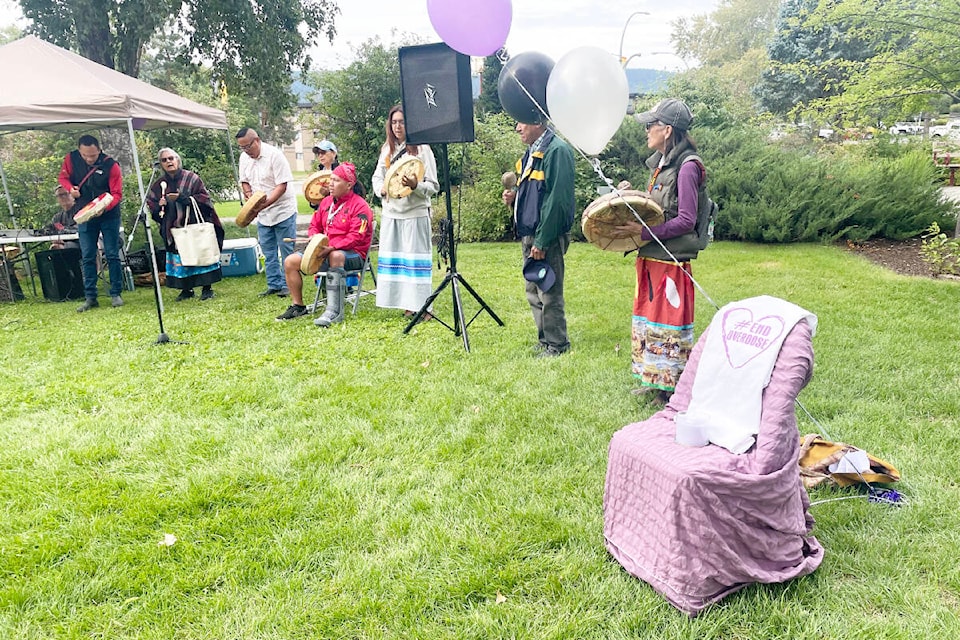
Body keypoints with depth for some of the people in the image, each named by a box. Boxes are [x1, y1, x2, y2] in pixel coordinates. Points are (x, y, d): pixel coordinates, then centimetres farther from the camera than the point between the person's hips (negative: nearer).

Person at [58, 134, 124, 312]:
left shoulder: (110, 165, -15)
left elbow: (116, 193, -15)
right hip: (84, 216, 3)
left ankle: (116, 294, 10)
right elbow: (63, 177, 10)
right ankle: (90, 297, 10)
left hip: (109, 216, -3)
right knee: (87, 257, 4)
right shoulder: (71, 159, -5)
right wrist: (70, 188, -12)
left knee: (112, 255, 1)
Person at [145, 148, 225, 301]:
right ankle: (186, 289, 13)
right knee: (180, 258, 3)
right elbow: (151, 206, 13)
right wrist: (159, 205, -9)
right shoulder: (159, 185, 10)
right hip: (174, 230, 4)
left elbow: (204, 198, -7)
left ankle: (207, 288, 3)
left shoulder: (191, 178, -1)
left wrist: (183, 198, -18)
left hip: (196, 227, -3)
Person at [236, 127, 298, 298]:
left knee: (287, 251, 0)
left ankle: (288, 286, 9)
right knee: (269, 252, 11)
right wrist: (248, 193, -6)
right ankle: (274, 285, 20)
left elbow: (282, 186, -21)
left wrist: (265, 203, -28)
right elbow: (244, 181, 16)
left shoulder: (274, 155, -17)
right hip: (262, 214, 7)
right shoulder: (244, 158, 4)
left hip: (283, 211, -7)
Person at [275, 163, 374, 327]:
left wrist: (331, 247, -28)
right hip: (326, 251, 7)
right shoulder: (326, 201, 13)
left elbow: (356, 237, -20)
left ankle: (334, 311, -44)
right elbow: (315, 226, 21)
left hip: (352, 254, -7)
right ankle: (298, 306, 6)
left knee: (336, 256, -42)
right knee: (290, 261, -6)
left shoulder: (359, 205, -10)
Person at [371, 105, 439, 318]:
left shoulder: (422, 149, -4)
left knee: (415, 257, -5)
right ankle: (408, 305, 15)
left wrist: (415, 185, -26)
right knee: (393, 258, 6)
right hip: (391, 213, 6)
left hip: (415, 213, -6)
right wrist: (382, 189, -6)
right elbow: (377, 177, 16)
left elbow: (433, 187, -7)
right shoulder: (387, 149, 13)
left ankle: (422, 306, 1)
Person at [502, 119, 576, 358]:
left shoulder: (557, 150, -15)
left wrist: (541, 241, -21)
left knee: (549, 293, -1)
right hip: (528, 234, 10)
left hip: (547, 237, -10)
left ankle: (557, 345, 13)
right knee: (534, 292, 17)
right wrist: (514, 196, 4)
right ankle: (544, 339, 30)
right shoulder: (531, 152, 15)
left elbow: (557, 200, -21)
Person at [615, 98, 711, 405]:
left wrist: (643, 232, -22)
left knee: (669, 322, 0)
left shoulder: (687, 166, -15)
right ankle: (653, 381, 29)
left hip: (672, 260, -9)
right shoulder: (661, 163, 13)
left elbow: (686, 221, -19)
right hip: (650, 257, 9)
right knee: (648, 317, 16)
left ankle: (673, 388, 12)